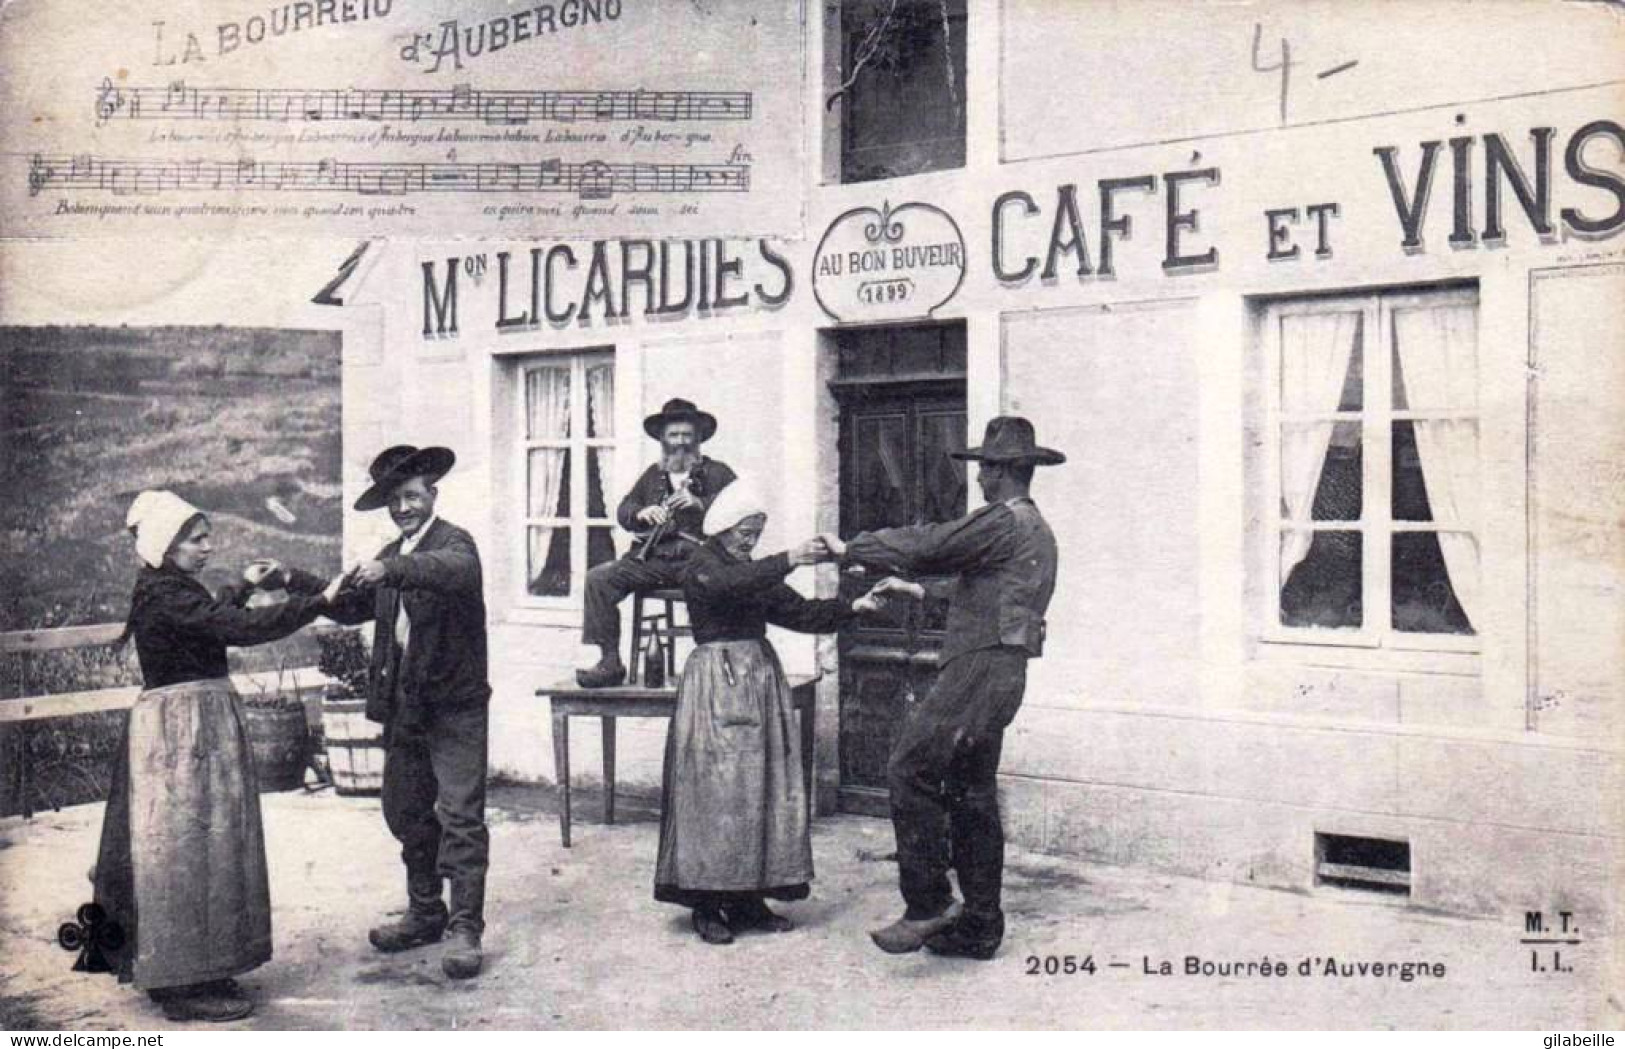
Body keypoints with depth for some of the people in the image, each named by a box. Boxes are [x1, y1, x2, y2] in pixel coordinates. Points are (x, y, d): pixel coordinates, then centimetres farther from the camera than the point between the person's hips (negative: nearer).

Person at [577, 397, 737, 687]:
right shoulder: (654, 473, 27)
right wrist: (641, 513, -1)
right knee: (598, 578, -18)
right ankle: (607, 662, -16)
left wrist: (700, 503, -13)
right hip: (652, 559, 4)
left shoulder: (717, 473, 15)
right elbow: (623, 511, 22)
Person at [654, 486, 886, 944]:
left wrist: (852, 607, 0)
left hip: (760, 679, 8)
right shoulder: (701, 567, -4)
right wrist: (788, 560, -35)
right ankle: (707, 906, -1)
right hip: (718, 680, -7)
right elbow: (728, 586, -26)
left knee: (763, 791, 6)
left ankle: (749, 900, 13)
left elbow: (799, 613, 13)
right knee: (717, 791, -8)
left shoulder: (757, 574, 18)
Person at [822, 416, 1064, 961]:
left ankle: (929, 905, -11)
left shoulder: (1003, 521, -10)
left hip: (981, 668, -10)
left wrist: (850, 548, -1)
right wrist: (917, 591, 32)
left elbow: (926, 544, -12)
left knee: (909, 772, -12)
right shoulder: (1034, 528, 21)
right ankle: (979, 927, 16)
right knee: (971, 793, 12)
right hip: (1000, 673, 10)